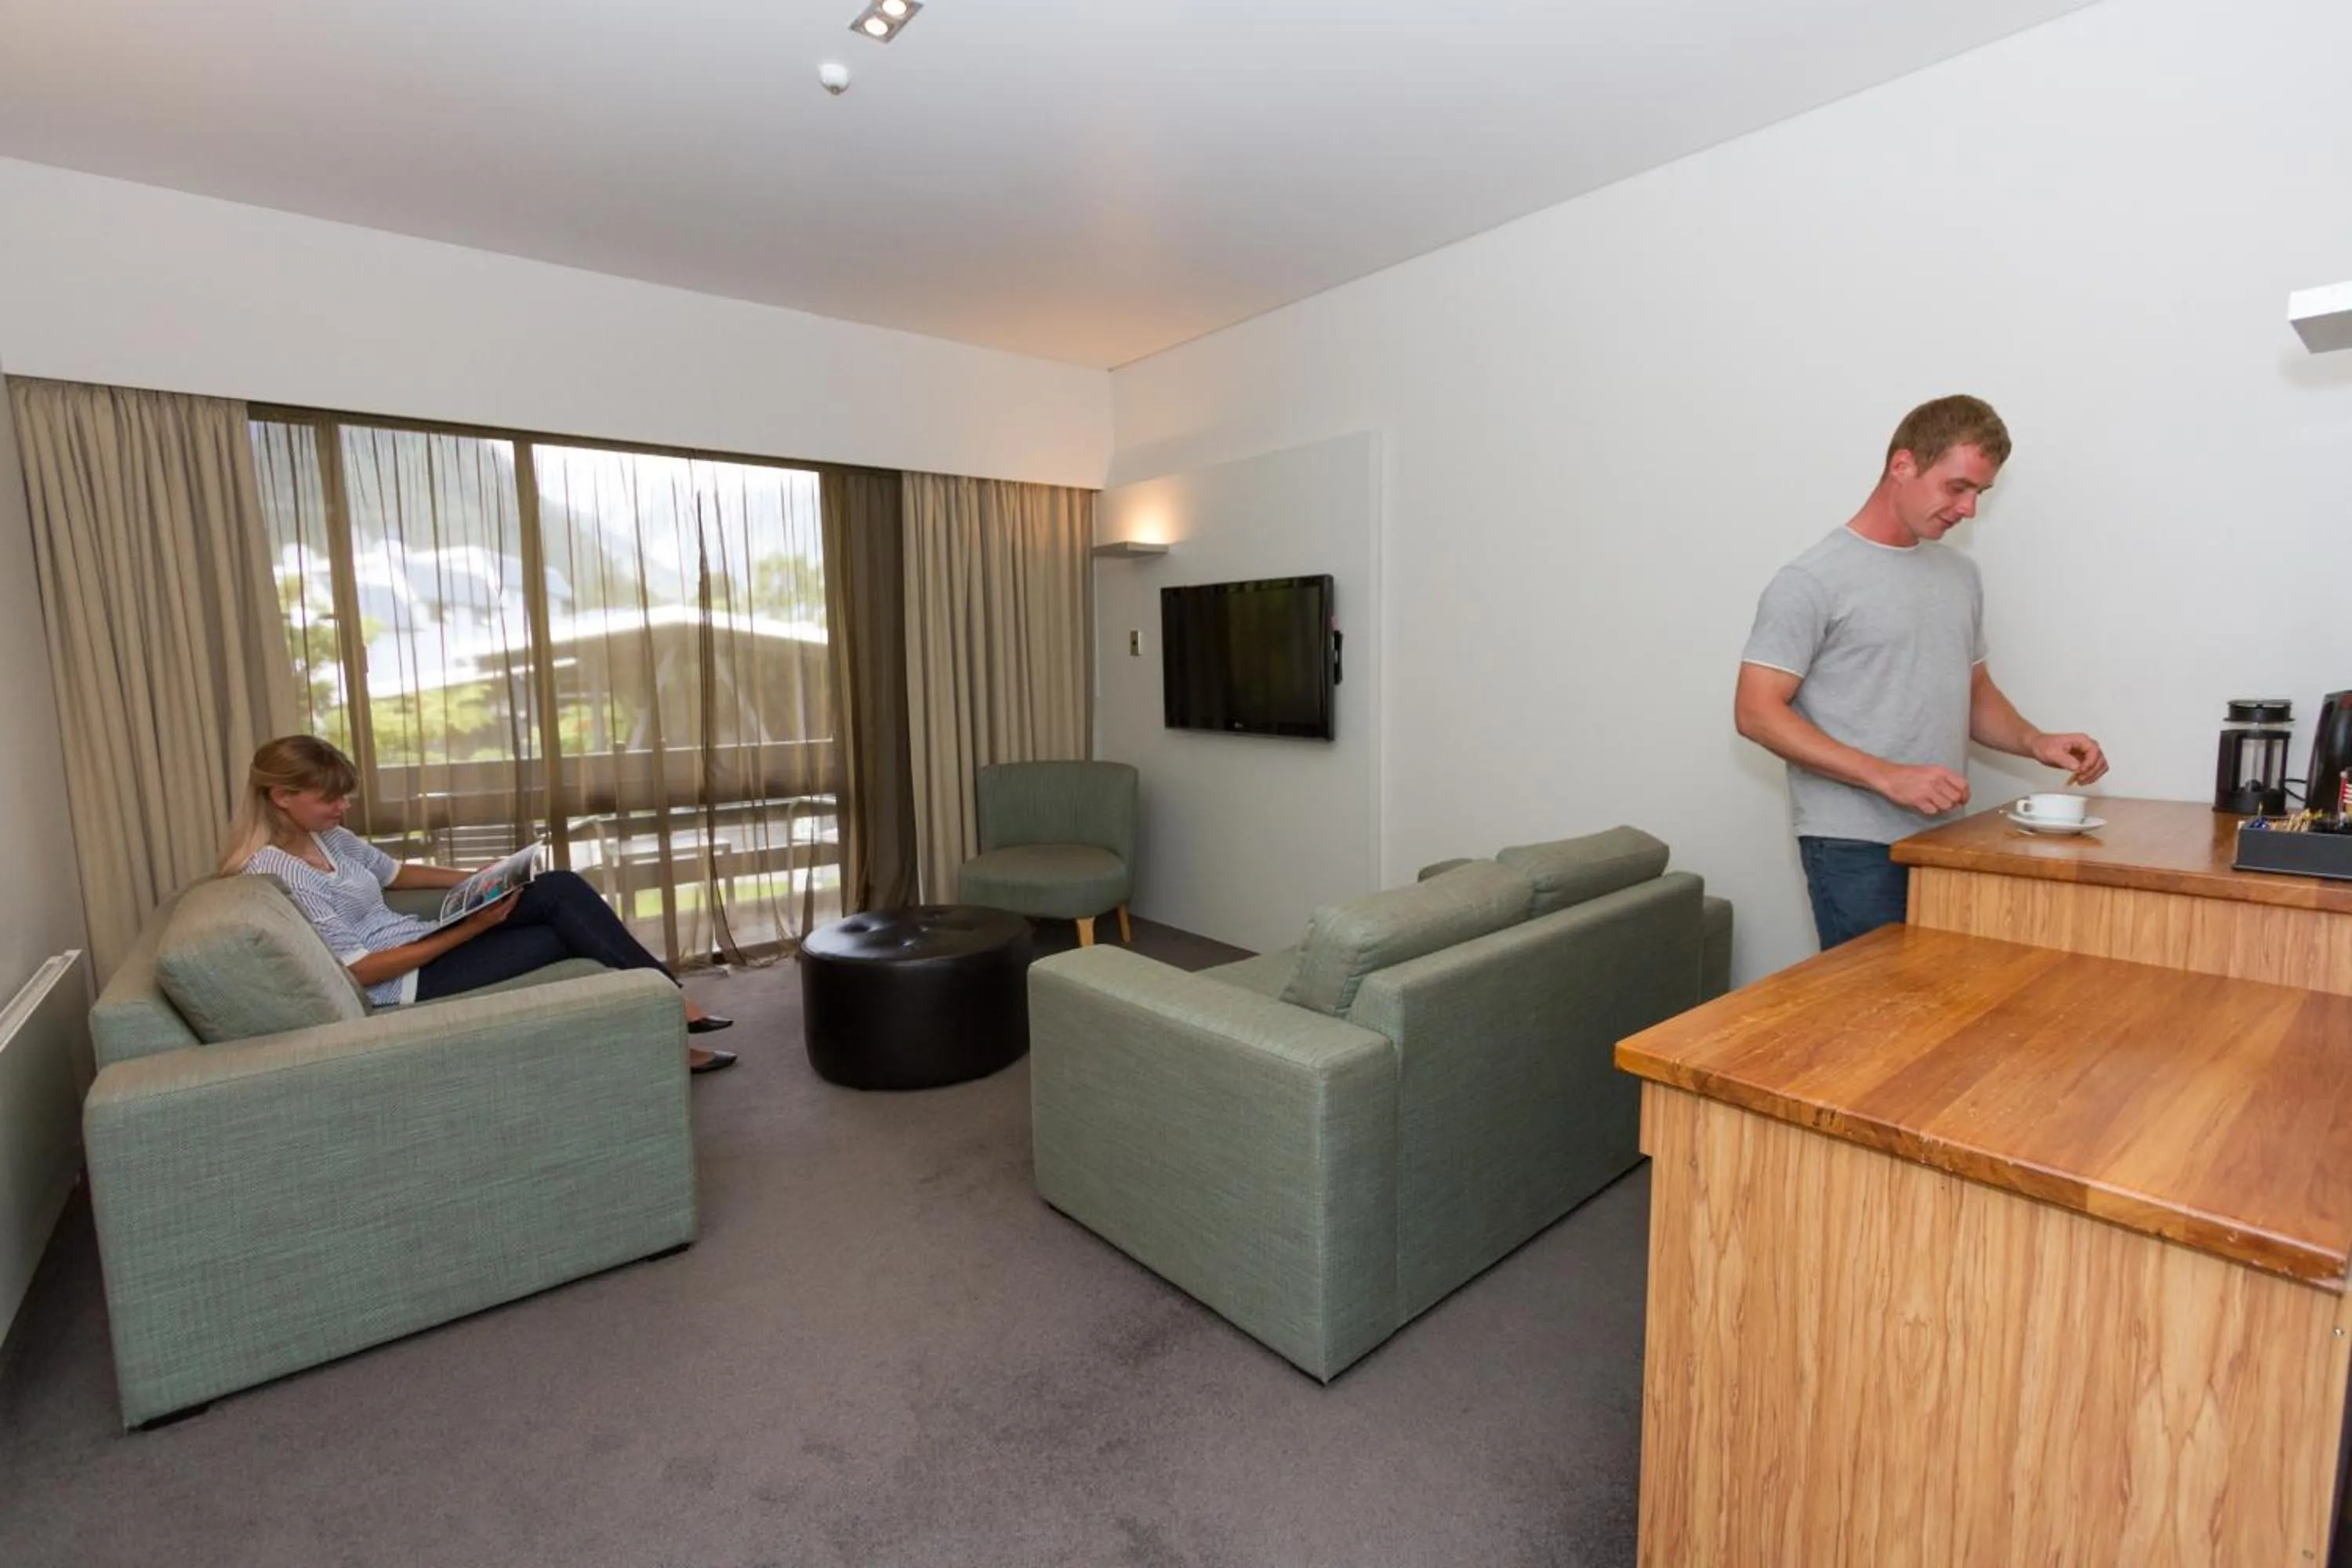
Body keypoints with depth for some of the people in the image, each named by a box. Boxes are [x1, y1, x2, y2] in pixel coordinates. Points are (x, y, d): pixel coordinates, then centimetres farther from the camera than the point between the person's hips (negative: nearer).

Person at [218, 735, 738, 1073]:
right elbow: (359, 971, -22)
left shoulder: (325, 835, 6)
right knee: (566, 931, -15)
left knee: (561, 889, -11)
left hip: (423, 942, 8)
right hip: (407, 980, -8)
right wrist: (469, 929, -25)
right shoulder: (275, 874, -20)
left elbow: (392, 871, 22)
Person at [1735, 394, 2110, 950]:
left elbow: (1976, 693, 24)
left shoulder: (1961, 575, 15)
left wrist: (2035, 743, 3)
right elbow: (1757, 713, -15)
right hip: (1855, 847, -7)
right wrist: (1889, 777, -20)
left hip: (1943, 839, 7)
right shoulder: (1811, 582, -9)